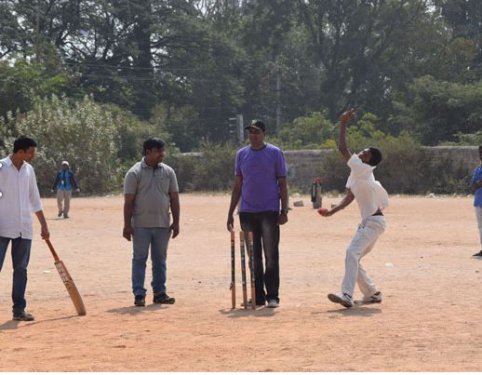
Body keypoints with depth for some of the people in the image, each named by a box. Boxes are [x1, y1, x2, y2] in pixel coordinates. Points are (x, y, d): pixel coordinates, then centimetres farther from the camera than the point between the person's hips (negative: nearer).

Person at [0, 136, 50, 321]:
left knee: (21, 269, 8)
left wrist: (43, 224, 17)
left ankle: (19, 309, 13)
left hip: (24, 228, 6)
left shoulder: (29, 170, 9)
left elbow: (34, 199, 17)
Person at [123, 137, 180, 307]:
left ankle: (160, 293, 16)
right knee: (139, 259, -2)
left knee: (160, 260, 9)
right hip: (141, 225, -4)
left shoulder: (168, 172, 7)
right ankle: (139, 294, 0)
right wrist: (127, 225, -10)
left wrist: (176, 222, 4)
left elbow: (174, 198, 9)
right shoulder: (135, 173, -5)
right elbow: (128, 201, -6)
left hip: (162, 225, 4)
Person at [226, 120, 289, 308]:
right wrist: (230, 213, 9)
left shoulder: (275, 153, 0)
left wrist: (284, 210, -8)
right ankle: (257, 297, 11)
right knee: (253, 257, 6)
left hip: (269, 211, -3)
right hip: (247, 213, 4)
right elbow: (237, 186, 13)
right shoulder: (241, 154, 10)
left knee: (271, 255, -3)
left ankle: (272, 296, 1)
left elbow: (282, 184, 0)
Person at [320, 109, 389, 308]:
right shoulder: (356, 173, 12)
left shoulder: (363, 170, -16)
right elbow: (349, 197, 13)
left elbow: (342, 148, -22)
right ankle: (372, 293, 24)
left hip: (373, 222, -10)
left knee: (352, 252, -24)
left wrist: (343, 124, -17)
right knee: (353, 257, 14)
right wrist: (331, 211, 0)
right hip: (368, 222, 10)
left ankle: (347, 295, -34)